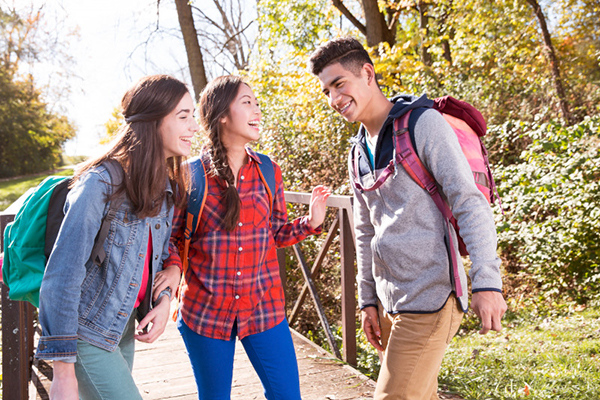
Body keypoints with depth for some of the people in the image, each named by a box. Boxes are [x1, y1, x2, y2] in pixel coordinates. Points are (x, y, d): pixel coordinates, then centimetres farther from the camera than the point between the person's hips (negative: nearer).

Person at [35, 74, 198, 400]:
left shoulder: (166, 187, 2)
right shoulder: (101, 184, -21)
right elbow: (61, 276, -22)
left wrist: (164, 299, -5)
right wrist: (63, 373, -21)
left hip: (124, 328, 7)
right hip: (85, 332, -7)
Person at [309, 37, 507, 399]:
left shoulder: (422, 123, -8)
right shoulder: (359, 153, 15)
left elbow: (470, 203, -15)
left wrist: (487, 281, -23)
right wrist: (368, 300, 16)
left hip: (427, 301, -7)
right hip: (389, 302, 8)